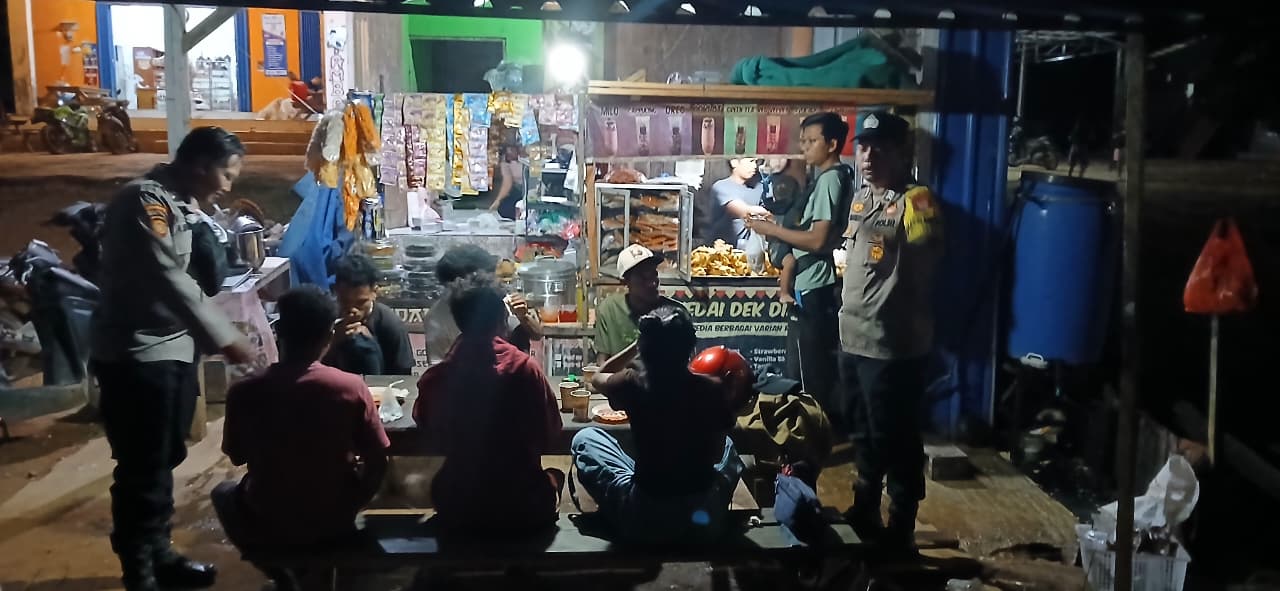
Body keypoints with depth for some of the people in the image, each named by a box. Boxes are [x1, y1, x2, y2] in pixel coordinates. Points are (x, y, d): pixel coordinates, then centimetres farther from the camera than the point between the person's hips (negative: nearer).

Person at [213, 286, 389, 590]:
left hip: (270, 527, 0)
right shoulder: (352, 388, -17)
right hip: (334, 523, 0)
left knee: (224, 493, 32)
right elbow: (377, 465, -9)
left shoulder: (244, 392, -15)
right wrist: (349, 506, 8)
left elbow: (237, 458, 2)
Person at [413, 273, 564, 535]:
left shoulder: (434, 377, -12)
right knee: (554, 475, 30)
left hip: (456, 512, 2)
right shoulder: (524, 368, -18)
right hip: (523, 509, -1)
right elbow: (550, 434, -7)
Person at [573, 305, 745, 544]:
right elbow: (716, 453, 3)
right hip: (706, 518, 2)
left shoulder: (633, 384, -13)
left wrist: (641, 343, 10)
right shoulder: (712, 389, -11)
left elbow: (597, 377, 12)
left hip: (644, 520, -2)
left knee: (584, 439, 20)